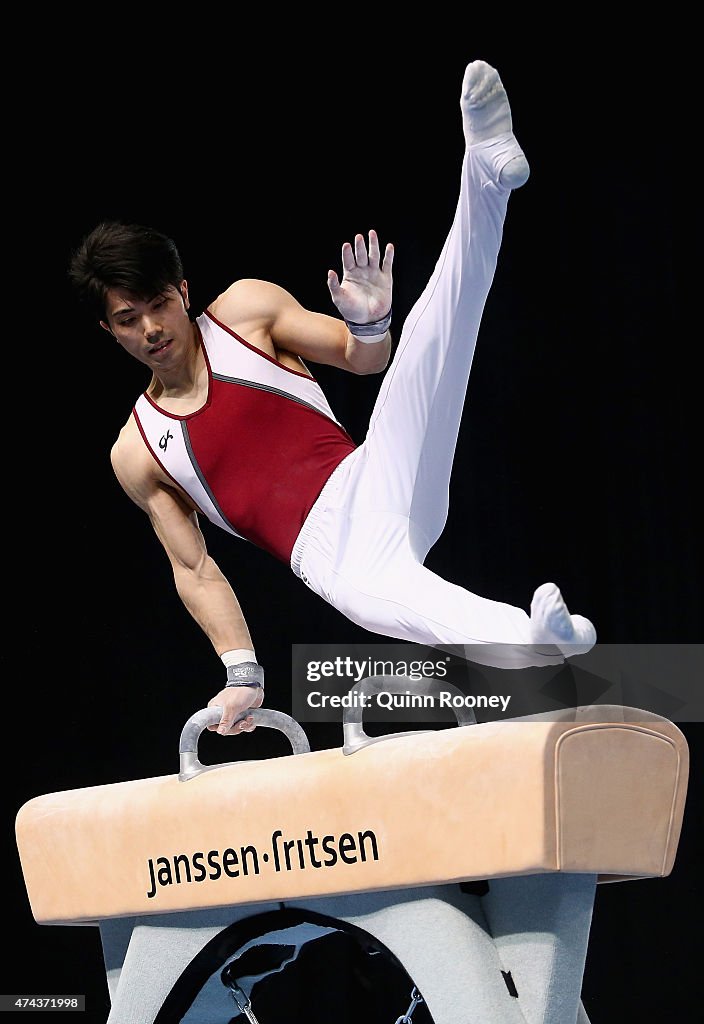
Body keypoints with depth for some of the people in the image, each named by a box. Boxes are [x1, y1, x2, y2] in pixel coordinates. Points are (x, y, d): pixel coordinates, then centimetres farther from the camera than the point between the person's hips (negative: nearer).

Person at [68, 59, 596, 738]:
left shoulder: (246, 309, 15)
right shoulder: (136, 455, 16)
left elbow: (365, 359, 13)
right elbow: (194, 570, 16)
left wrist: (370, 321, -12)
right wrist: (242, 671, 4)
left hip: (373, 482, 3)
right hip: (330, 557, -2)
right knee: (386, 595, -40)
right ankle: (539, 634, -66)